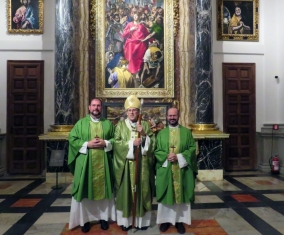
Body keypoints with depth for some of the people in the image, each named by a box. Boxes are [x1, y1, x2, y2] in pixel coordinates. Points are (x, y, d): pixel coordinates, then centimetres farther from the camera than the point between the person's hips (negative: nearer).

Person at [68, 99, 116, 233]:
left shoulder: (108, 124, 7)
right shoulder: (81, 123, 4)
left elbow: (115, 139, 6)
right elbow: (72, 139, -3)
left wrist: (105, 143, -13)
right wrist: (87, 144, -14)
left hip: (103, 162, 1)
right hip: (85, 162, -1)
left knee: (103, 189, 9)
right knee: (85, 190, 4)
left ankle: (103, 217, 24)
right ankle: (85, 219, 18)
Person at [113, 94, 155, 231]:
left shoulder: (145, 125, 8)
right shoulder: (120, 125, 4)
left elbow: (152, 142, 1)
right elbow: (117, 143, -7)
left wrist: (144, 135, -14)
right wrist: (132, 143, -16)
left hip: (142, 164, 1)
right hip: (126, 164, -1)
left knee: (142, 190, 7)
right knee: (126, 191, 4)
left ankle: (141, 220, 19)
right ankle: (125, 220, 16)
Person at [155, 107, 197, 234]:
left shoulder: (187, 132, 4)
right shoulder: (161, 133, 7)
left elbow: (192, 149, -3)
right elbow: (157, 151, 3)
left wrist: (179, 157, -15)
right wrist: (167, 156, -16)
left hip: (182, 169, 0)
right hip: (165, 169, 1)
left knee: (181, 194, 7)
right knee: (166, 195, 7)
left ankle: (179, 220, 21)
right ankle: (165, 219, 22)